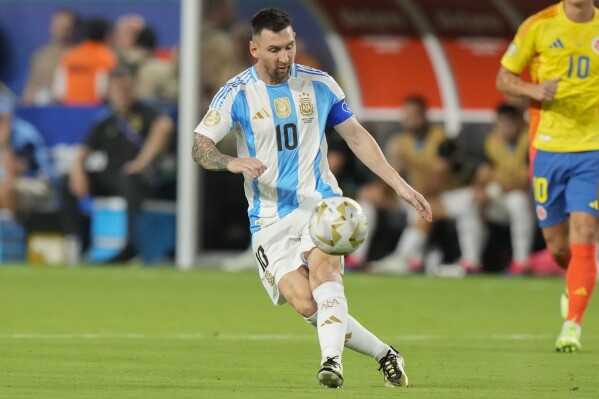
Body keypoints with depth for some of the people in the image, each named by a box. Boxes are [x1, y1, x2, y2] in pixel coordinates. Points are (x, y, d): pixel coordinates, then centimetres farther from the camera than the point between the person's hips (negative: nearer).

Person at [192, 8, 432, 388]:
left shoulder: (319, 84, 4)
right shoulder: (237, 93, -3)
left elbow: (357, 137, 13)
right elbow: (200, 147, -5)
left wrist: (400, 185, 8)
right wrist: (233, 162, -28)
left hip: (320, 202, 0)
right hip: (270, 218, 0)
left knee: (323, 267, -31)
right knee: (305, 303, -16)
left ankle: (332, 360, -42)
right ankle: (384, 353, -2)